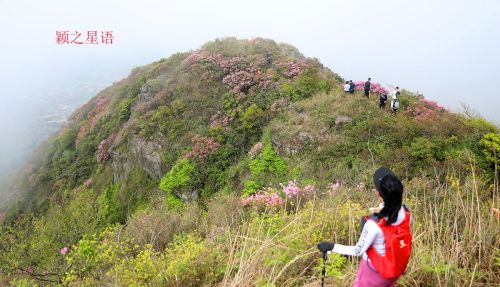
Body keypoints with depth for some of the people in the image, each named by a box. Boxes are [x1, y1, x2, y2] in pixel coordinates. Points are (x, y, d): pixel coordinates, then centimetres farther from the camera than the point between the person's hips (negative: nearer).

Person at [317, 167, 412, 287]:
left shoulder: (374, 224, -35)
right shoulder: (406, 214, -18)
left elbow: (358, 251, -21)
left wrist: (331, 247, -13)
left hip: (375, 270, -5)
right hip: (396, 269, 5)